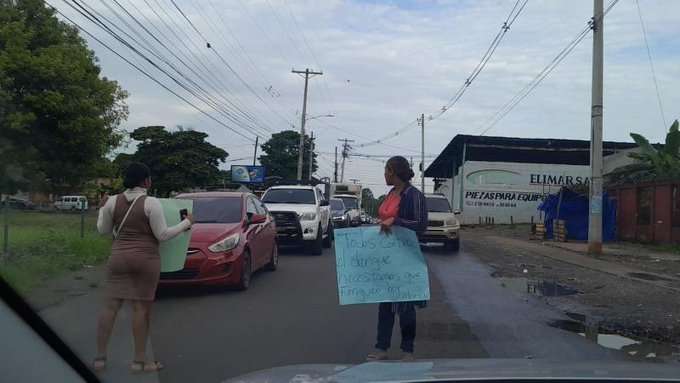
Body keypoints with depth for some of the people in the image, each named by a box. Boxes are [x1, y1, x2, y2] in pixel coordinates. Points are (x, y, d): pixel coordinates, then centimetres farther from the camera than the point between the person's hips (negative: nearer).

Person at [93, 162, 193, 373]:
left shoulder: (113, 201, 3)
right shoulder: (151, 203, -10)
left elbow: (103, 229, 13)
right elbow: (162, 235, -10)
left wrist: (102, 209, 28)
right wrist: (186, 223, 2)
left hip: (118, 257, 4)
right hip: (146, 259, -4)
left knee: (110, 306, 7)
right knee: (141, 307, 1)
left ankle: (99, 357, 10)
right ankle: (139, 360, 8)